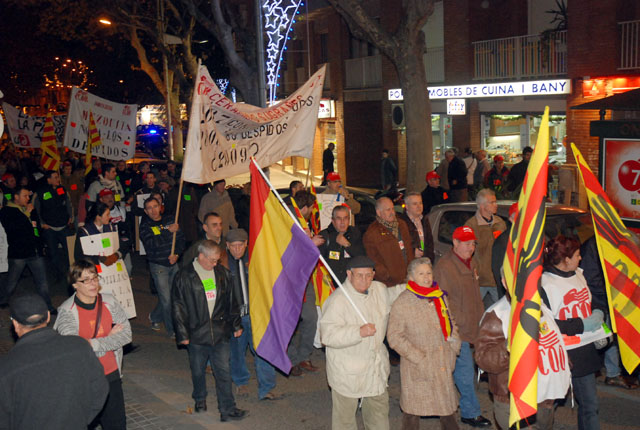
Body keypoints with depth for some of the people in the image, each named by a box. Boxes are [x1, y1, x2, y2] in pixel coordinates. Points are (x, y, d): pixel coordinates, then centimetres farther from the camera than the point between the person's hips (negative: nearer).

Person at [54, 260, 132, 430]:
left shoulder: (109, 302, -3)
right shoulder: (67, 312, -15)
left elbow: (126, 334, -6)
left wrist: (95, 344, -18)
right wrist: (109, 338, -13)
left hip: (111, 375, 3)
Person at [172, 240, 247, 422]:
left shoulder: (222, 273, 4)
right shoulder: (184, 277, -7)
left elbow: (232, 301, 13)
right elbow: (178, 307, -4)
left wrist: (236, 325, 13)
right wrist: (182, 334, -5)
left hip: (220, 332, 2)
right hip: (196, 333, -2)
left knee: (223, 371, 1)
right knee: (198, 371, 14)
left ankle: (227, 410, 6)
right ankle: (200, 399, 38)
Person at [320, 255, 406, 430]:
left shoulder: (379, 290, 1)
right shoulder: (337, 300, -23)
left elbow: (392, 295, 27)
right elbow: (328, 335, -29)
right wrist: (359, 332, -37)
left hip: (376, 366, 7)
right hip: (347, 370, -6)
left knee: (379, 406, 21)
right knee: (345, 412, 7)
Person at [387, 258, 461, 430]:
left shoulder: (440, 297, 7)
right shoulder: (402, 303, -11)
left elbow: (450, 325, 19)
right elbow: (394, 337, -13)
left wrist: (453, 349, 5)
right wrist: (419, 358, -15)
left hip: (444, 367, 5)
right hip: (417, 370, -5)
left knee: (448, 407, 16)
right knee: (413, 412, 4)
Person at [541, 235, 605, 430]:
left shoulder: (578, 274, 7)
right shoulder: (544, 285, -17)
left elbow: (591, 302, 23)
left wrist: (598, 313, 0)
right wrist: (581, 325, -20)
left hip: (583, 351, 7)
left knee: (589, 403, 12)